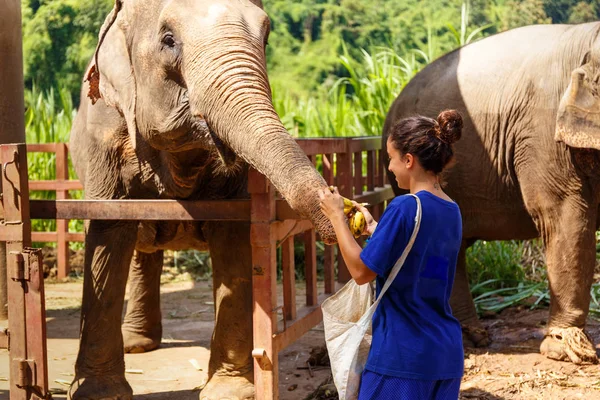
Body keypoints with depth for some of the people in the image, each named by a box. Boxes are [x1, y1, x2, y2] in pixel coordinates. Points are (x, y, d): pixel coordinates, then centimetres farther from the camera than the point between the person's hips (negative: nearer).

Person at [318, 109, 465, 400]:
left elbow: (361, 272, -13)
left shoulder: (404, 208, -16)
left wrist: (336, 216, -4)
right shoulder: (452, 211, 8)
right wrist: (373, 227, 21)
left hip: (404, 354, -7)